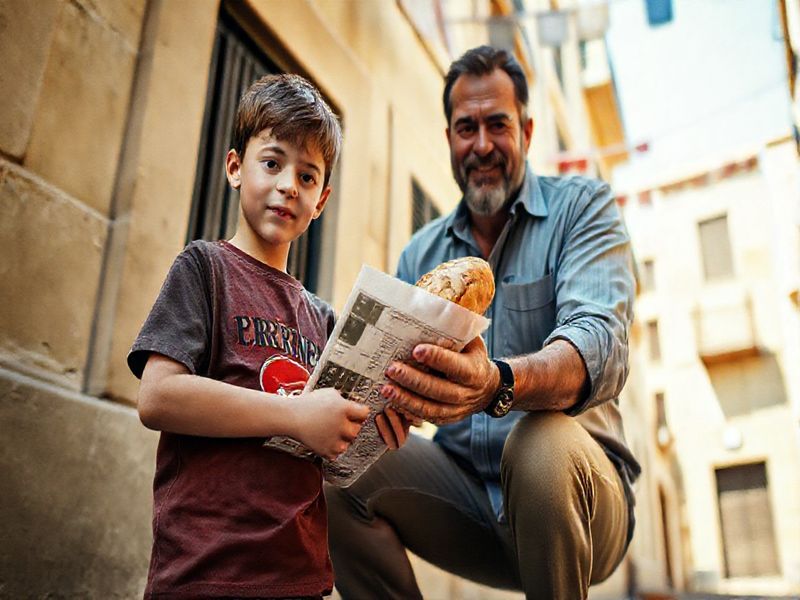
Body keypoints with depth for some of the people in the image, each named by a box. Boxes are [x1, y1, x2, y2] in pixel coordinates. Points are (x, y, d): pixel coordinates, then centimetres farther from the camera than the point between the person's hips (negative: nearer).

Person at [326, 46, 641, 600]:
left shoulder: (582, 207, -3)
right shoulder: (420, 253, 9)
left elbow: (601, 346, -22)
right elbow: (391, 368, 4)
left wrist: (498, 383, -43)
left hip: (570, 478, -2)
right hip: (464, 487, 3)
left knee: (544, 442, -35)